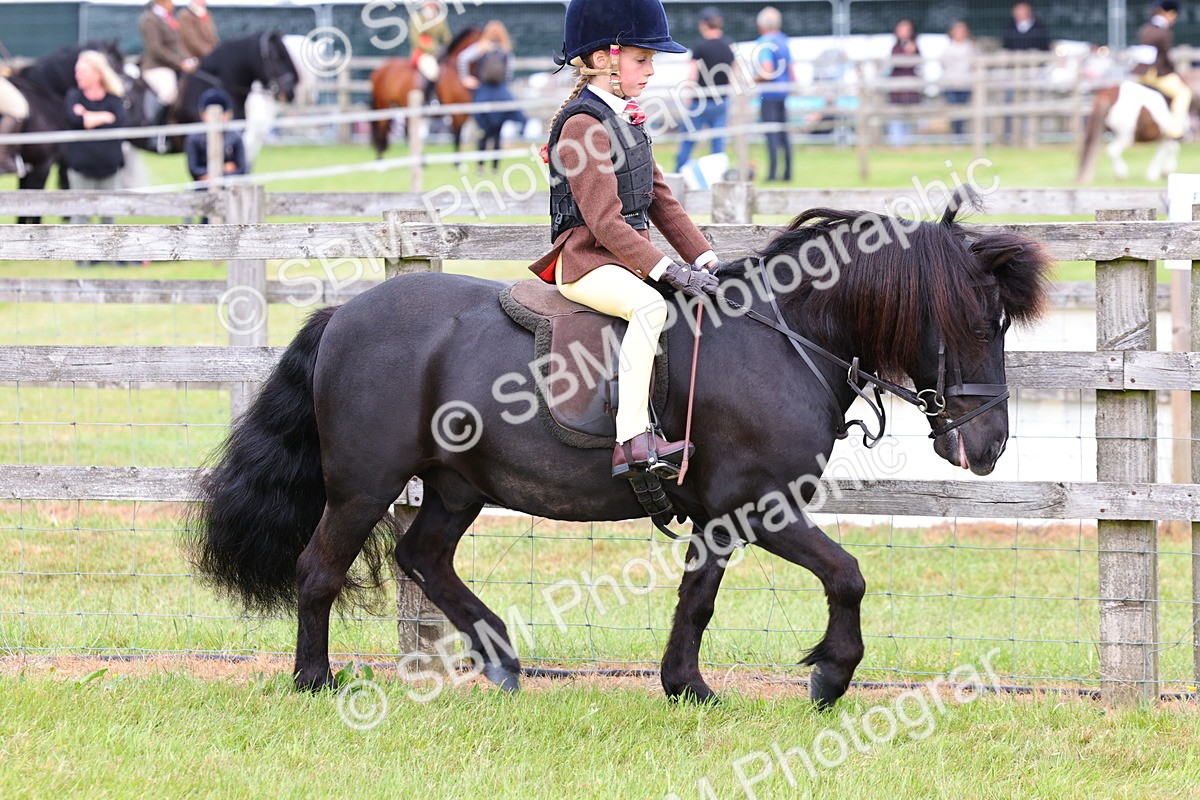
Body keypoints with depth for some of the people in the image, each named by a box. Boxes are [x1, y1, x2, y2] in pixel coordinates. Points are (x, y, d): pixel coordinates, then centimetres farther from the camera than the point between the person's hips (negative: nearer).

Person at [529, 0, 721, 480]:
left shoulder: (624, 120, 16)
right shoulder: (583, 125, -15)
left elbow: (660, 200, 18)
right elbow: (605, 220, -21)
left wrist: (704, 259, 7)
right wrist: (666, 270, -26)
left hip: (624, 257, 10)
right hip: (584, 260, -10)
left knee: (707, 293, 8)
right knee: (649, 306, -34)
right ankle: (632, 441, -41)